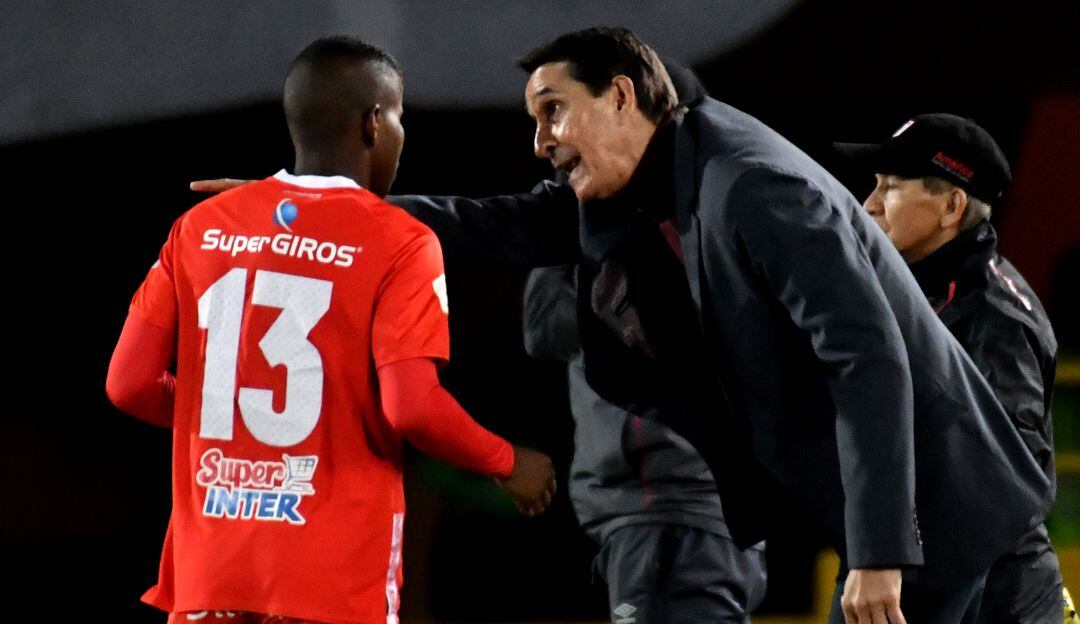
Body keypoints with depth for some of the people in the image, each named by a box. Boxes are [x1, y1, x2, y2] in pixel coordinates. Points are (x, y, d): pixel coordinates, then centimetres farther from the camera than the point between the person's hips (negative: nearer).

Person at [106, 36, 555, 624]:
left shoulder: (202, 227, 8)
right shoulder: (399, 243, -6)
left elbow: (130, 384, 6)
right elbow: (413, 406, -16)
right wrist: (509, 464, 1)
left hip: (209, 571, 4)